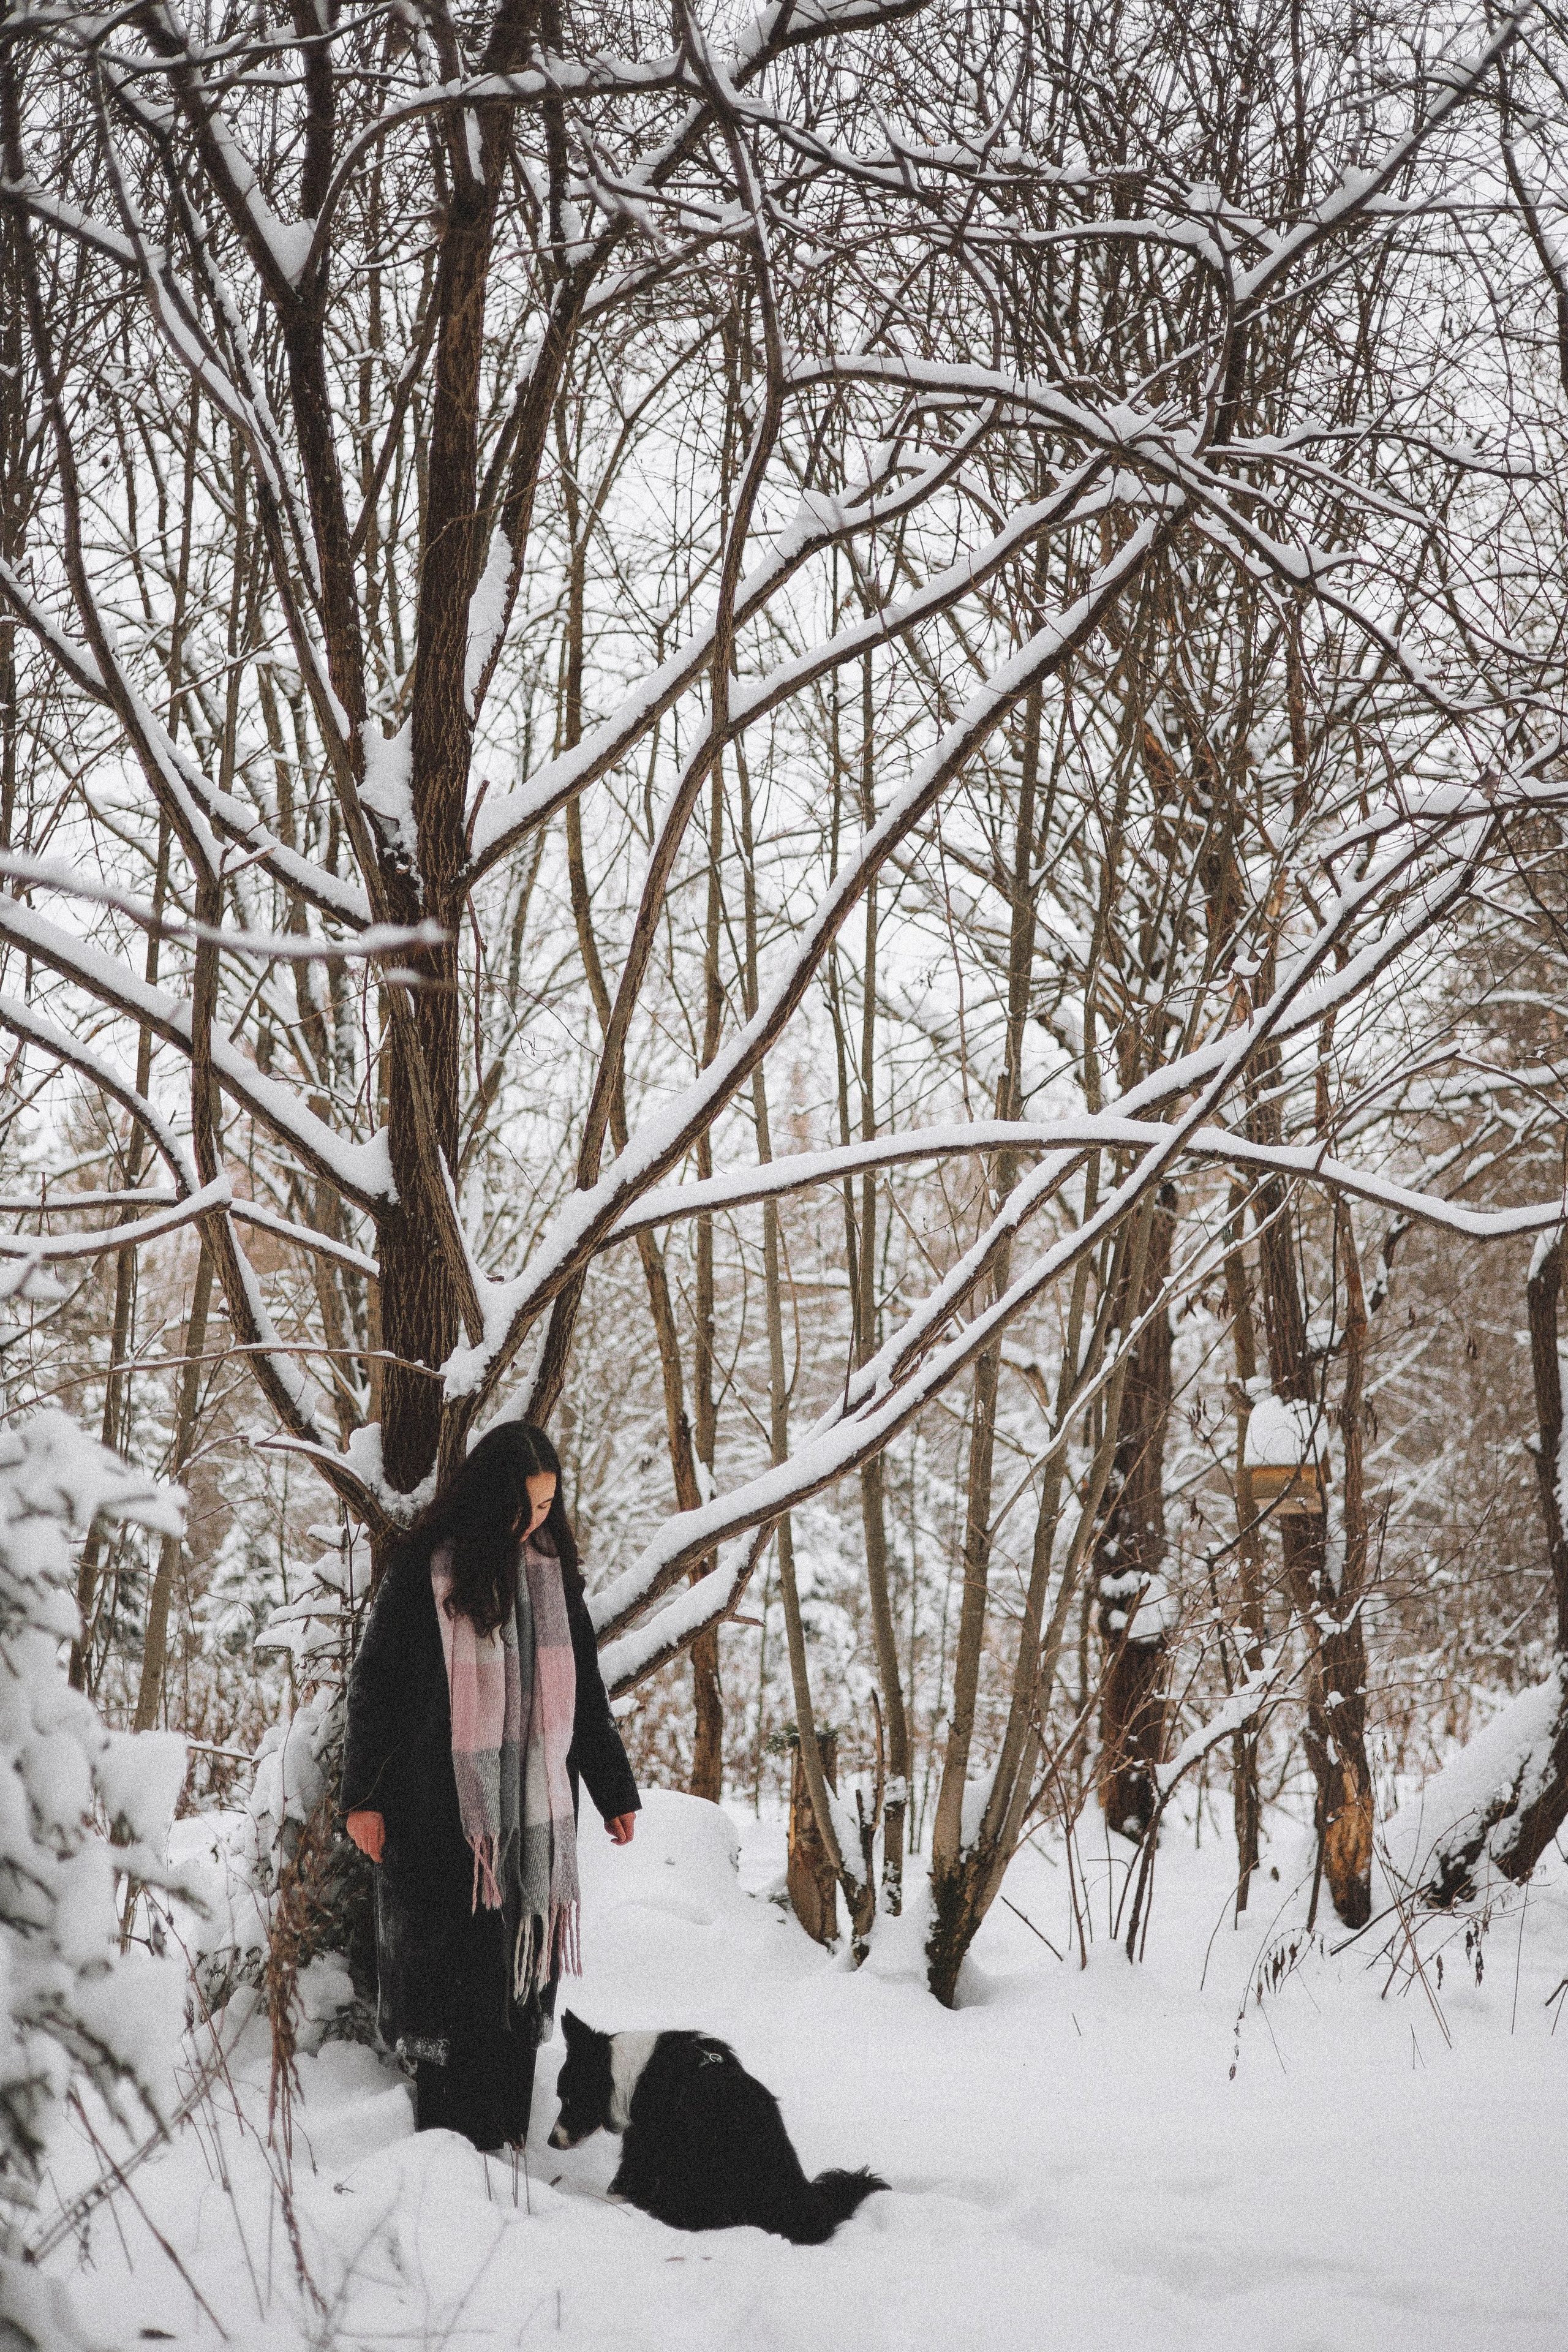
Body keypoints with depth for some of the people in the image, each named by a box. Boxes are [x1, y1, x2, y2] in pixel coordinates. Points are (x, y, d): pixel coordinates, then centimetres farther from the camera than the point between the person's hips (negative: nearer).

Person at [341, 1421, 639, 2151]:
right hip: (442, 1809, -4)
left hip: (534, 1809, 4)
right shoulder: (424, 1567, -5)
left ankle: (504, 2132, 13)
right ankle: (447, 2133, 7)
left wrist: (615, 1790, 13)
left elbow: (585, 1691, 14)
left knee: (518, 1963, 5)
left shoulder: (554, 1571, 8)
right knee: (451, 1964, -1)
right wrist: (362, 1796, -6)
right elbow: (371, 1682, -3)